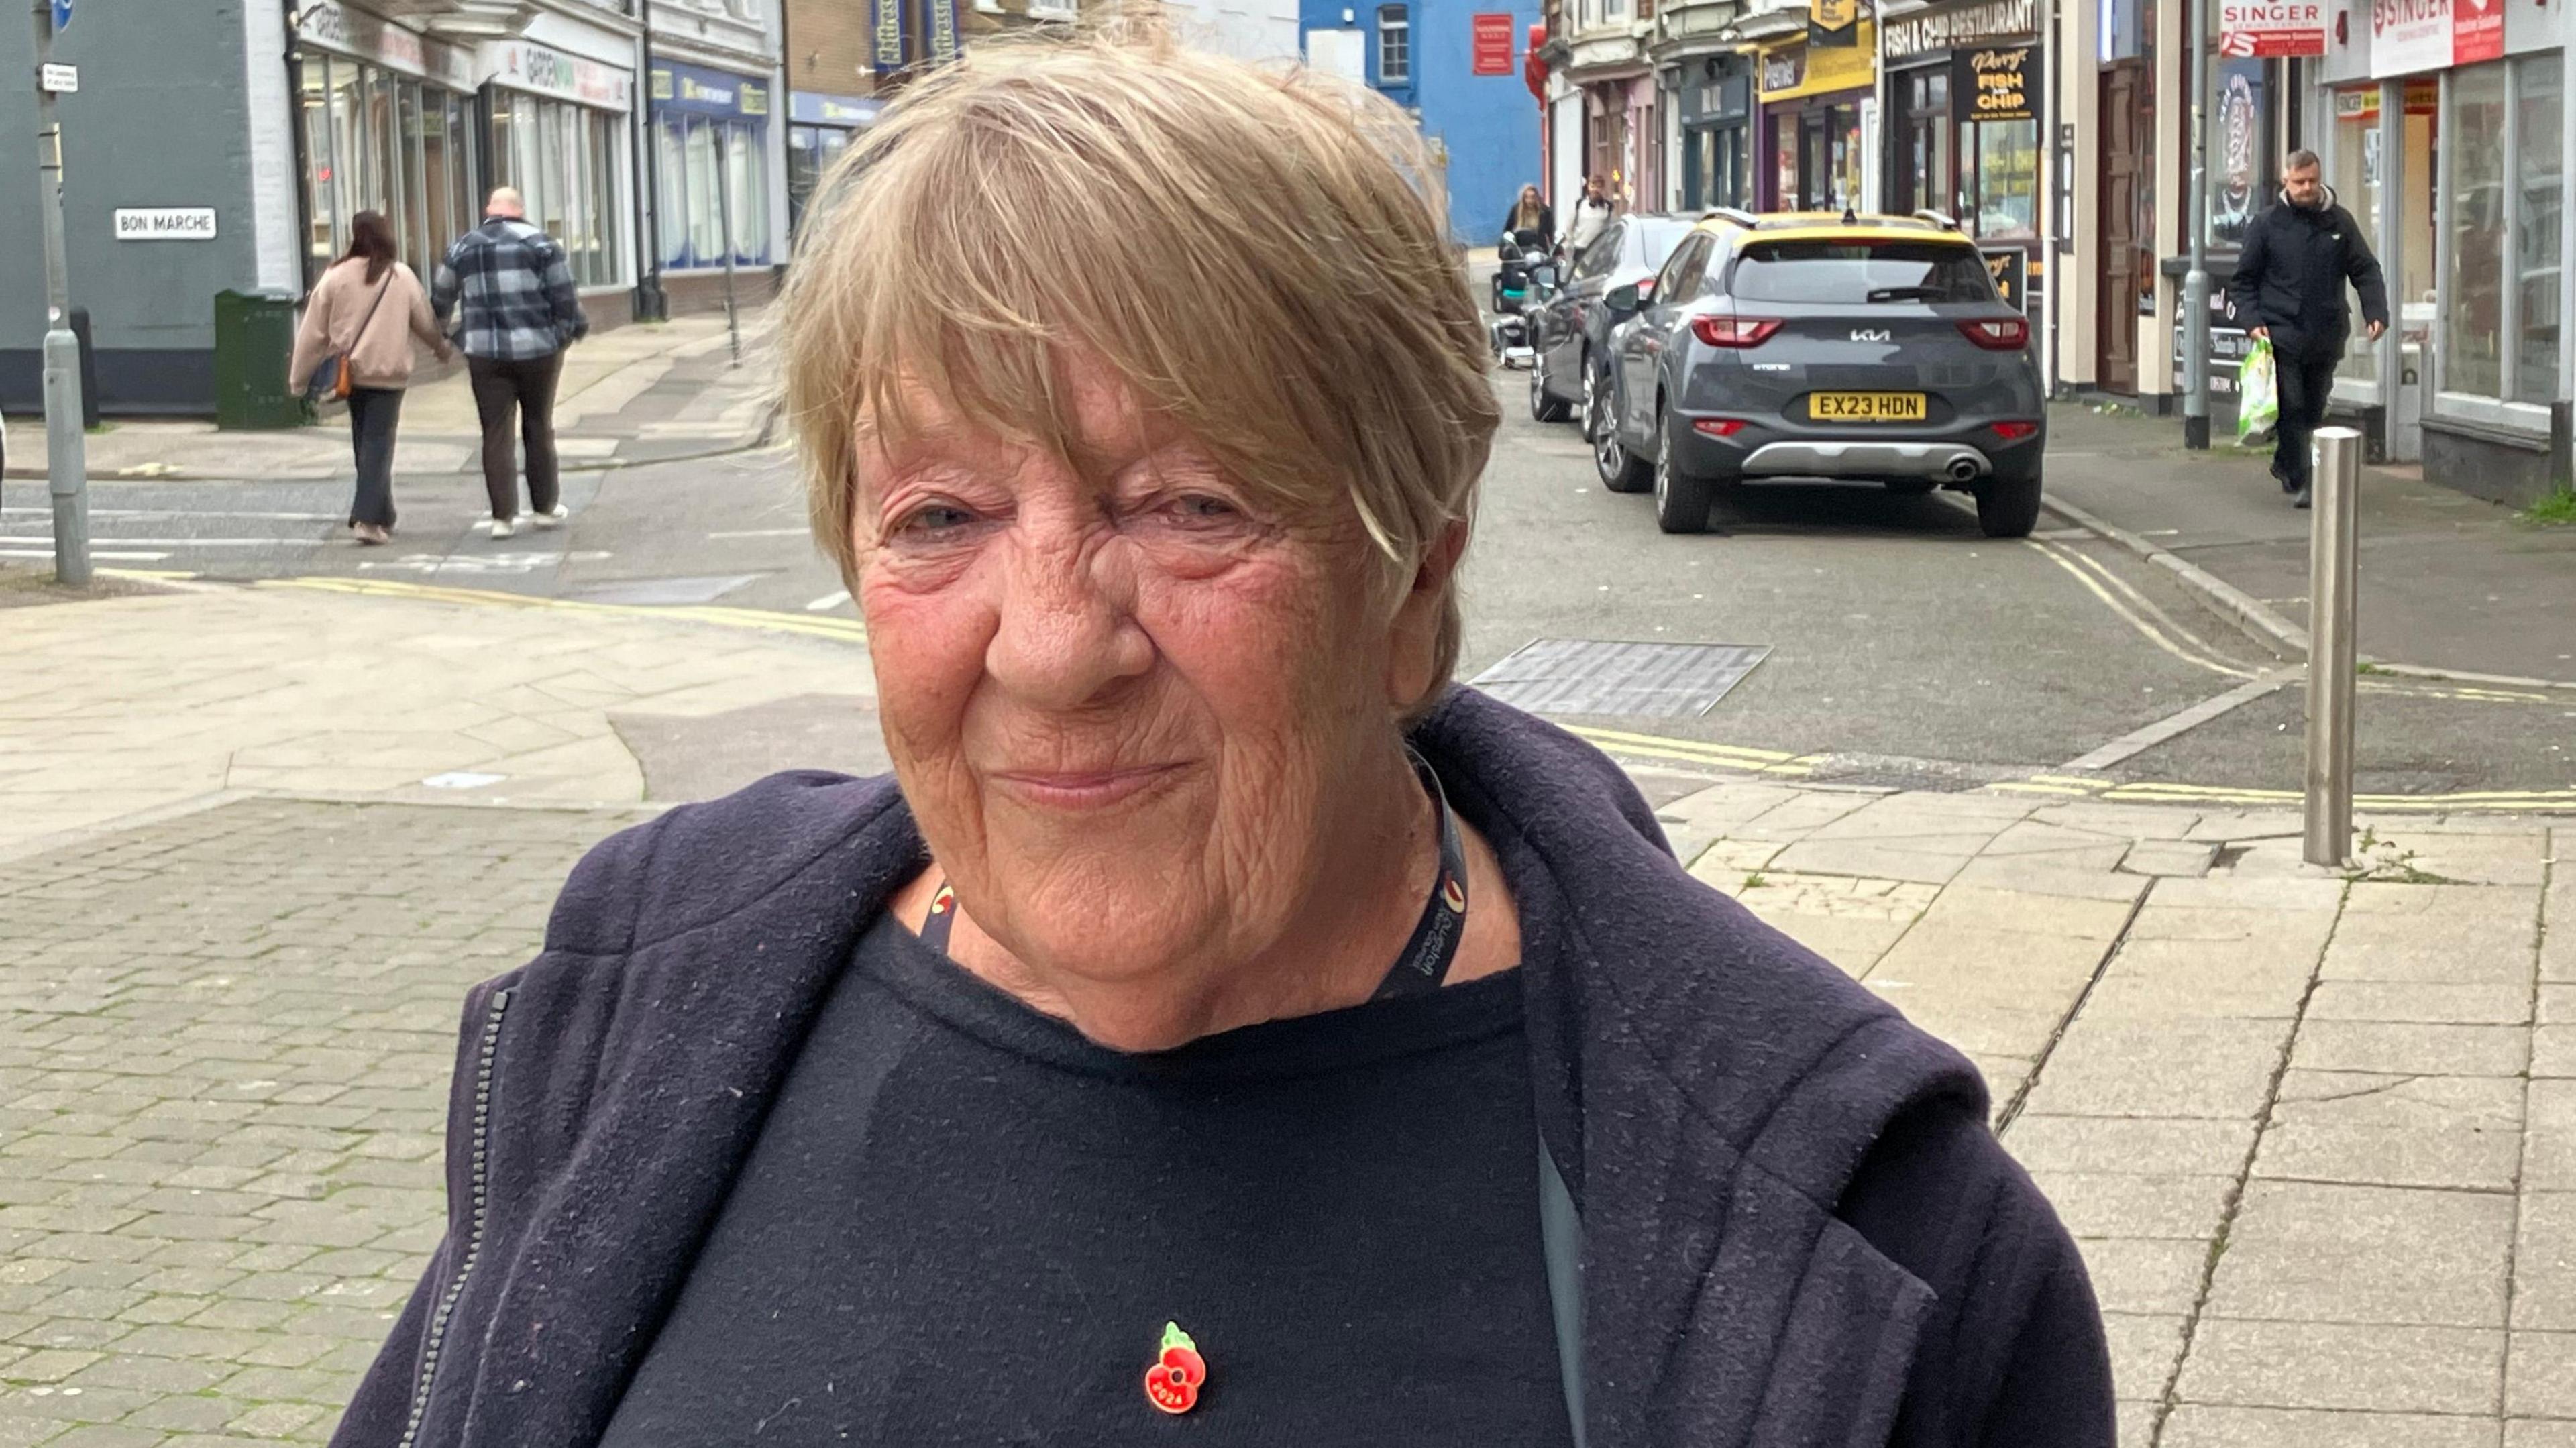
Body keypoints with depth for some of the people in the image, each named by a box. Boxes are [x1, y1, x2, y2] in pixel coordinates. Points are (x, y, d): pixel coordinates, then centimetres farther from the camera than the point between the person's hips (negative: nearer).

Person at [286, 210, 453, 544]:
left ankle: (382, 517, 23)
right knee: (378, 445, -2)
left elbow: (313, 331, -2)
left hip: (350, 374, 2)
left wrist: (300, 378, 6)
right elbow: (425, 321, 8)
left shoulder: (336, 276, -4)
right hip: (389, 375, -2)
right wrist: (443, 348, 29)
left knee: (364, 443, 15)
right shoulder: (401, 277, -5)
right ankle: (367, 518, -15)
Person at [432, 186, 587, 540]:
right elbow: (564, 297, -2)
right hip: (537, 348, -1)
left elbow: (441, 300, 15)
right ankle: (545, 507, 18)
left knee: (496, 434, 3)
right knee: (538, 429, 11)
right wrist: (574, 327, 15)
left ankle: (503, 516, 0)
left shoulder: (463, 248, 9)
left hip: (484, 352, 1)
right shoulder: (540, 243, 0)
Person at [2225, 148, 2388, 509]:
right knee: (2291, 410, -10)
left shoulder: (2340, 222, 8)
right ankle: (2298, 482, -6)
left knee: (2314, 410, 12)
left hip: (2326, 337, 3)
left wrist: (2376, 312, -4)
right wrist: (2252, 321, -9)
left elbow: (2366, 271, 10)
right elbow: (2243, 280, 5)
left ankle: (2286, 466, 30)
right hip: (2282, 334, -3)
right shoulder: (2267, 223, 1)